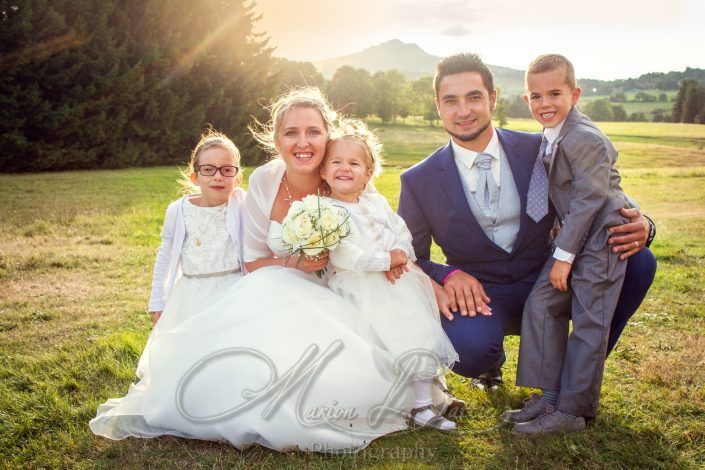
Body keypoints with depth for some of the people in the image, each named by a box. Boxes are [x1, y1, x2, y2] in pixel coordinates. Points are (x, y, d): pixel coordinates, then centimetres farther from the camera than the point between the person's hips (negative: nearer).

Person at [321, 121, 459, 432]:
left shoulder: (377, 202, 15)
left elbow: (403, 232, 13)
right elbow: (341, 255, -16)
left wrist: (401, 257, -10)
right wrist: (385, 260, -17)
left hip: (399, 282, 6)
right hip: (359, 289, -6)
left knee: (423, 334, -1)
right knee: (389, 342, -18)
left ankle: (423, 406, 9)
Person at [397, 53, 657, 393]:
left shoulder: (539, 151, -4)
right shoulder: (418, 182, -7)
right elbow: (410, 260, 0)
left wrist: (636, 227, -20)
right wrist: (449, 275, -22)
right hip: (479, 296, -2)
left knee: (638, 261, -19)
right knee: (469, 349, -36)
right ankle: (491, 360, 6)